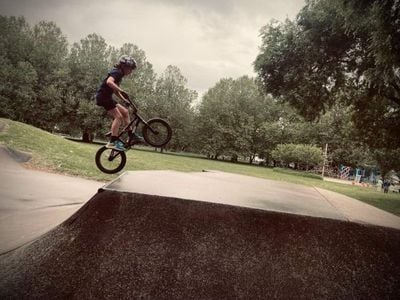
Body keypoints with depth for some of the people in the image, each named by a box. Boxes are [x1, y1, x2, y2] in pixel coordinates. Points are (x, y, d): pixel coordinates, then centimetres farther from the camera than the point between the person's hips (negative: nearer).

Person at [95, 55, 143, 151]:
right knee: (118, 116, -16)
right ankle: (112, 142, -18)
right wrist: (121, 91, -40)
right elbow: (109, 82, -33)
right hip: (103, 96, -10)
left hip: (106, 97, 10)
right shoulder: (117, 72, -13)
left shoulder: (119, 73, 18)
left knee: (125, 112, 9)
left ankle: (131, 136, 12)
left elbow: (115, 89, 26)